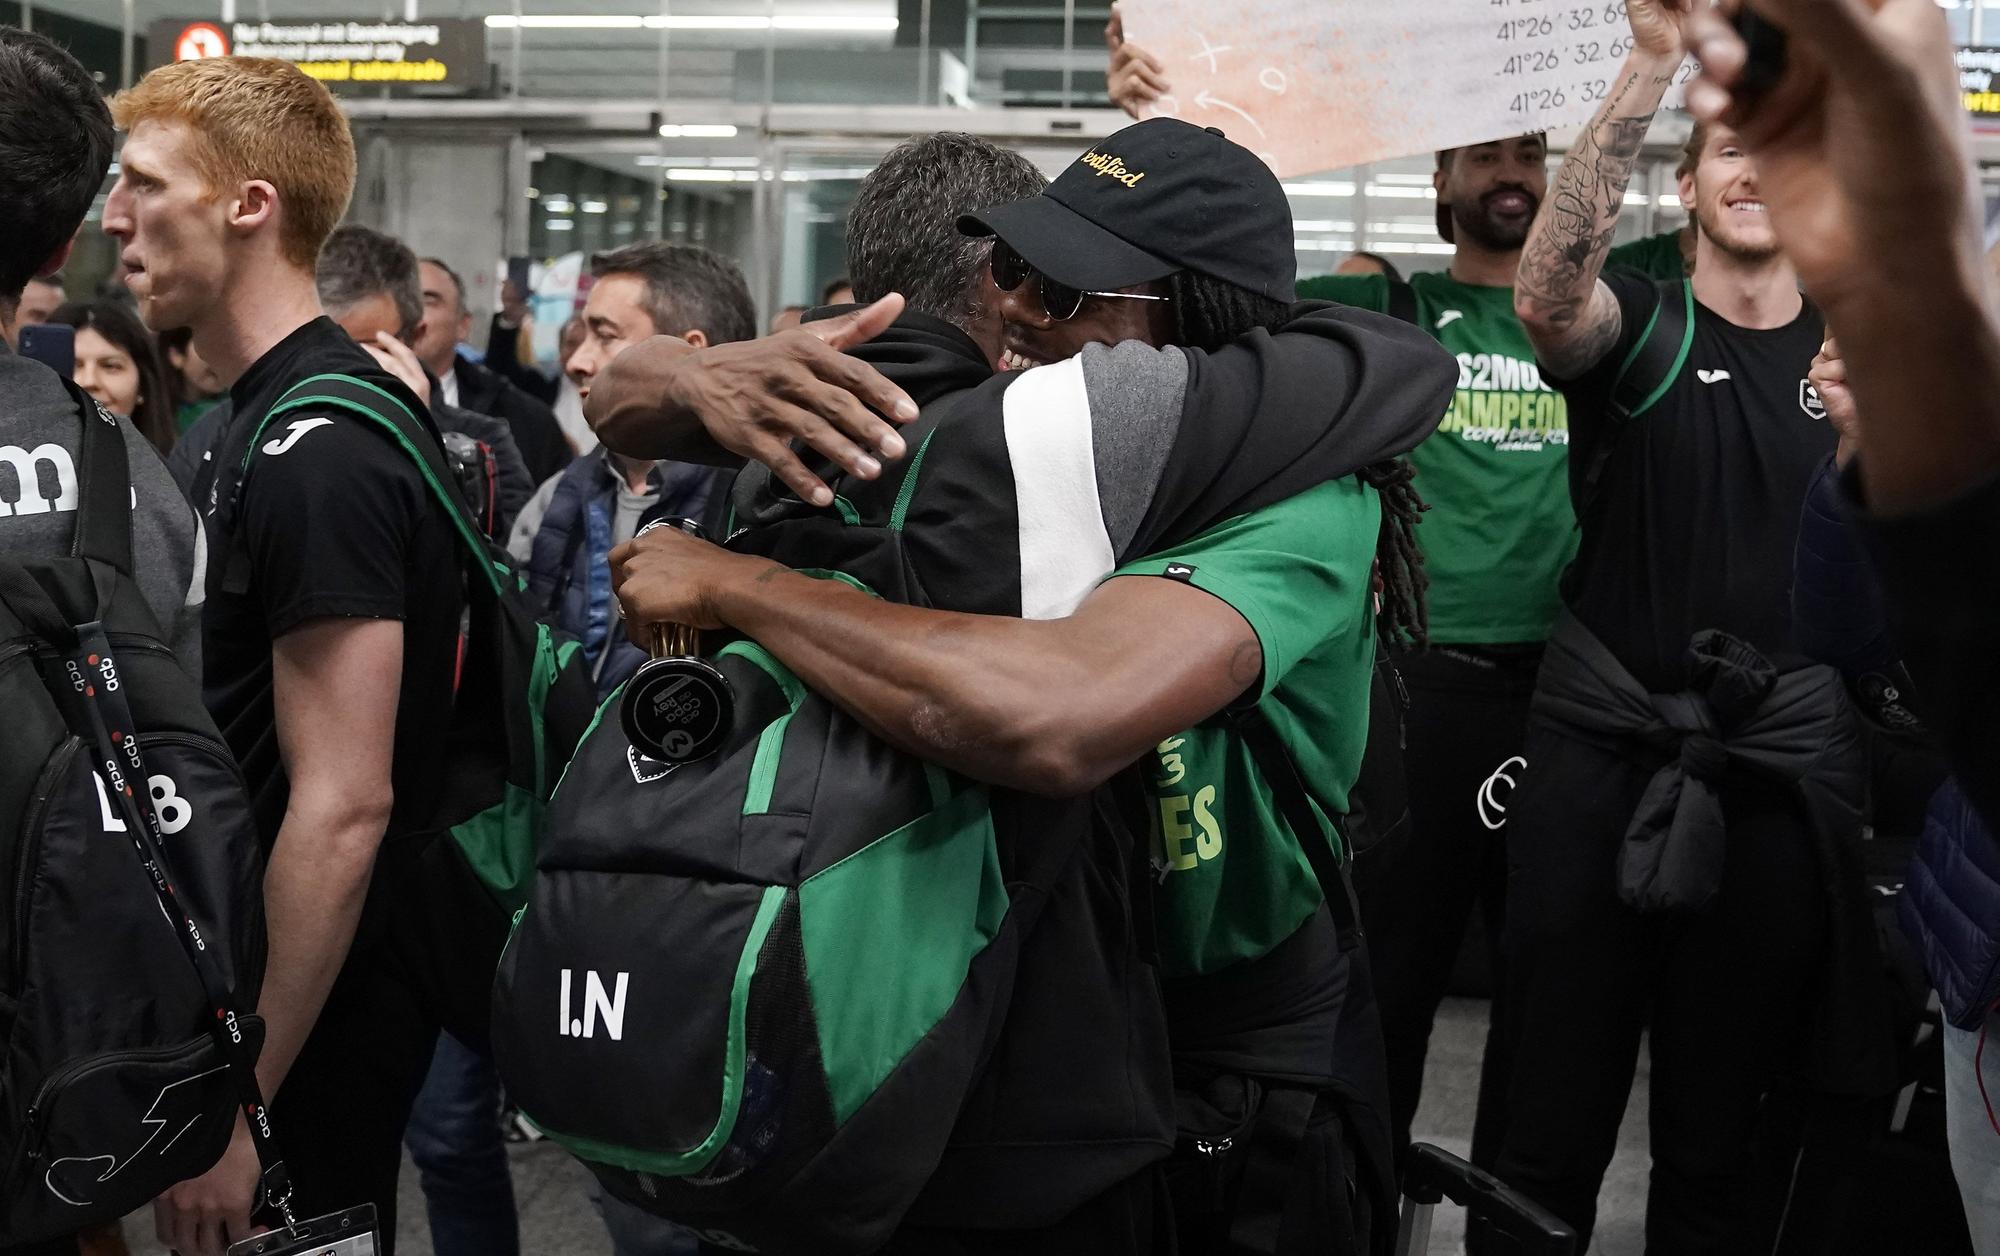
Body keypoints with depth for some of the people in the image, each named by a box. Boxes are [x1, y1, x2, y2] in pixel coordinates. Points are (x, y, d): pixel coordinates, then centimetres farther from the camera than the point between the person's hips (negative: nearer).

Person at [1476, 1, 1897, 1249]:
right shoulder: (1638, 324, -1)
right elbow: (1547, 297, -26)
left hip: (1783, 766, 2)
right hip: (1602, 745, -2)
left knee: (1725, 1131, 13)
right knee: (1554, 1116, 4)